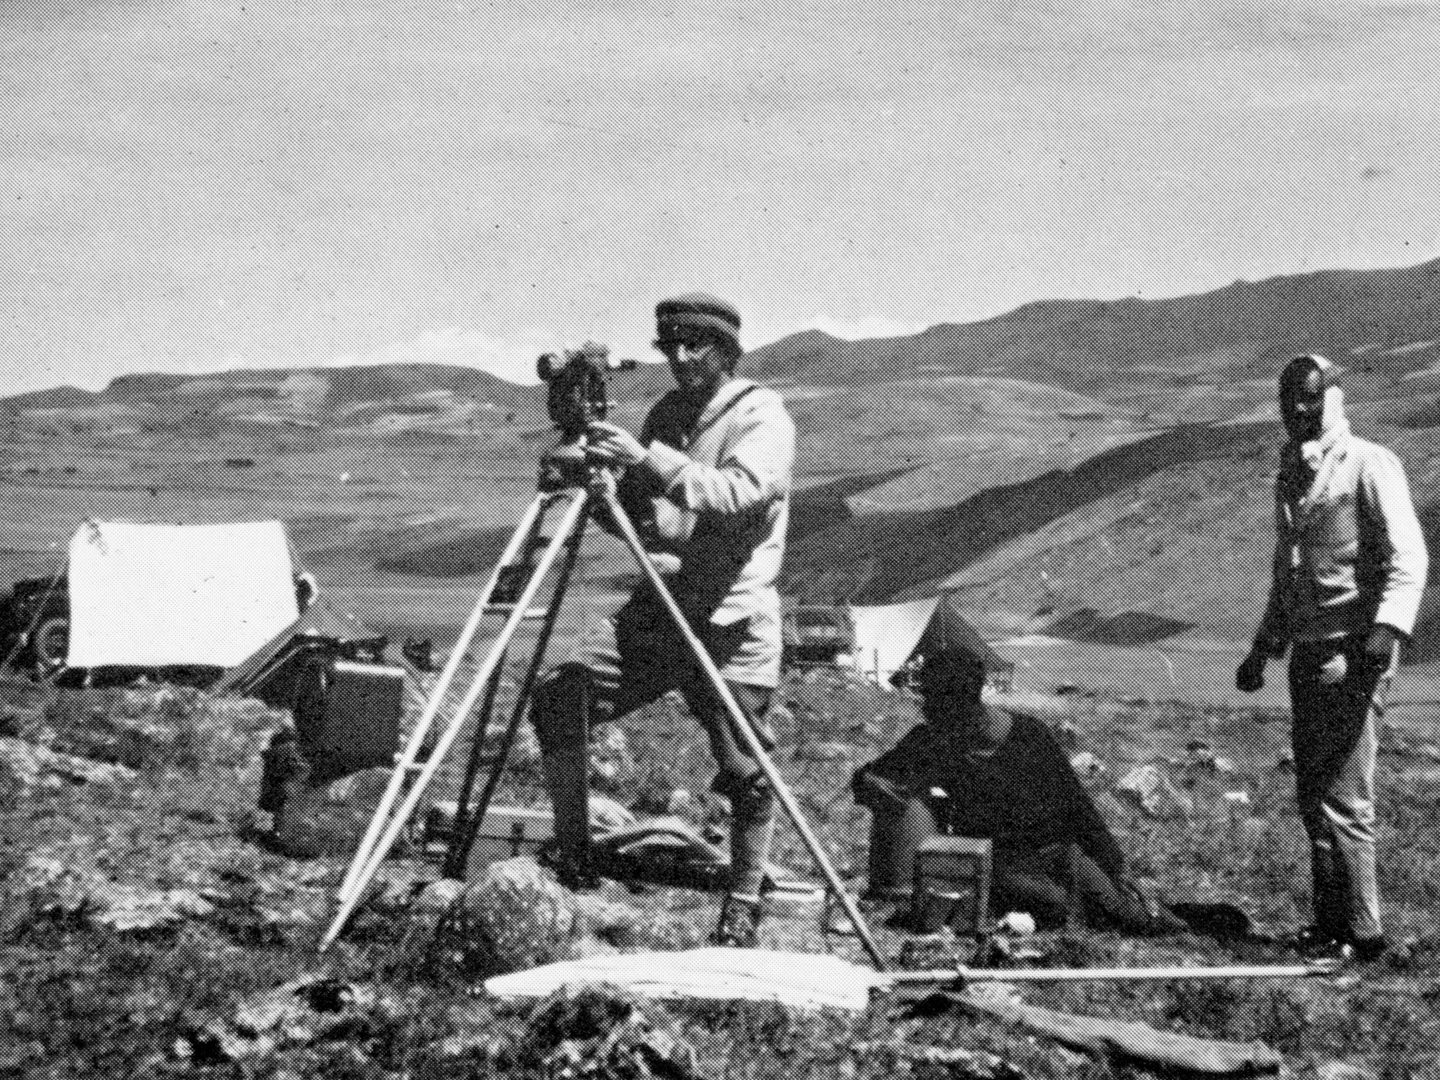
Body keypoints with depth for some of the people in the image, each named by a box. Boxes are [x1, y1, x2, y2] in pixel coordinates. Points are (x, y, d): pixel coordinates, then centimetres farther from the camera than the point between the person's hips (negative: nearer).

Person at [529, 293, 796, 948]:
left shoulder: (762, 416, -5)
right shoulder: (664, 415, 14)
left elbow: (739, 493, -23)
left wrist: (649, 461, -30)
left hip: (731, 621, -6)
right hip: (654, 607, 6)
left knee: (745, 771, -1)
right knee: (557, 699, -9)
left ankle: (743, 910, 17)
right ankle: (571, 858, 4)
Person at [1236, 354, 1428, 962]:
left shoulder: (1369, 466, -6)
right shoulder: (1291, 477, 19)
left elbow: (1408, 558, -14)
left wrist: (1386, 631, -26)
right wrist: (1264, 648, 26)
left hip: (1352, 653, -8)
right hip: (1307, 654, 8)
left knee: (1343, 798, -9)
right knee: (1312, 796, 10)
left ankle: (1360, 934, -3)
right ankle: (1330, 924, 17)